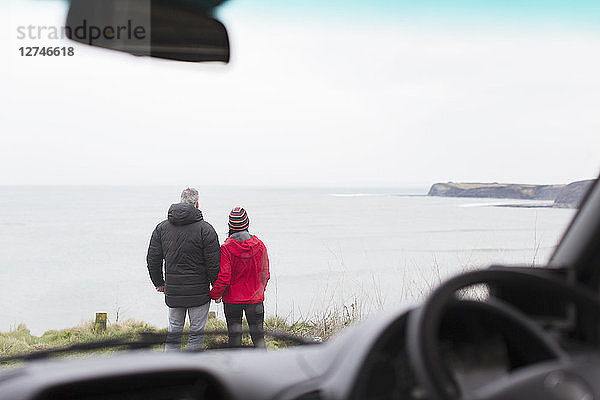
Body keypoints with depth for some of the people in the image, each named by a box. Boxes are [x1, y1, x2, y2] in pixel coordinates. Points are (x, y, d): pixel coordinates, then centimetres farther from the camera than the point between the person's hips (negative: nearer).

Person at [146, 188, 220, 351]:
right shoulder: (205, 229, -9)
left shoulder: (162, 227, 5)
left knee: (174, 332, 15)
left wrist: (159, 282, 21)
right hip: (199, 293, -4)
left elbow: (152, 259, 8)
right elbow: (213, 263, -10)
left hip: (173, 293, 4)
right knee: (197, 332, 6)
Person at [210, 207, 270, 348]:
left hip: (232, 300, -2)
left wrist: (215, 294, 0)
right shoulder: (260, 245, -6)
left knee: (234, 335, 9)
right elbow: (265, 274, 4)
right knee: (258, 334, 11)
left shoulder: (226, 248, -15)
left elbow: (223, 277, -16)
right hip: (255, 299, 2)